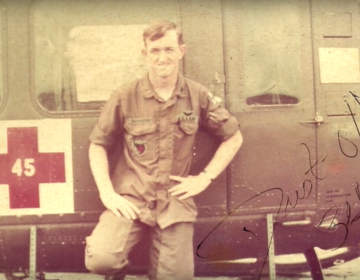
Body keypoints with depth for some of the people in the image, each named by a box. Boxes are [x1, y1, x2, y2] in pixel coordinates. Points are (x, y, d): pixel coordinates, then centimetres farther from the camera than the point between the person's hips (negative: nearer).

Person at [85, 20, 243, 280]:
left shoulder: (198, 96, 2)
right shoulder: (125, 97, -3)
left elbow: (234, 137, 11)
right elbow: (98, 145, 5)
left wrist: (205, 178, 2)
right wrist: (107, 193, -7)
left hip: (175, 202, 2)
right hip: (131, 199, -1)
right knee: (101, 259, -23)